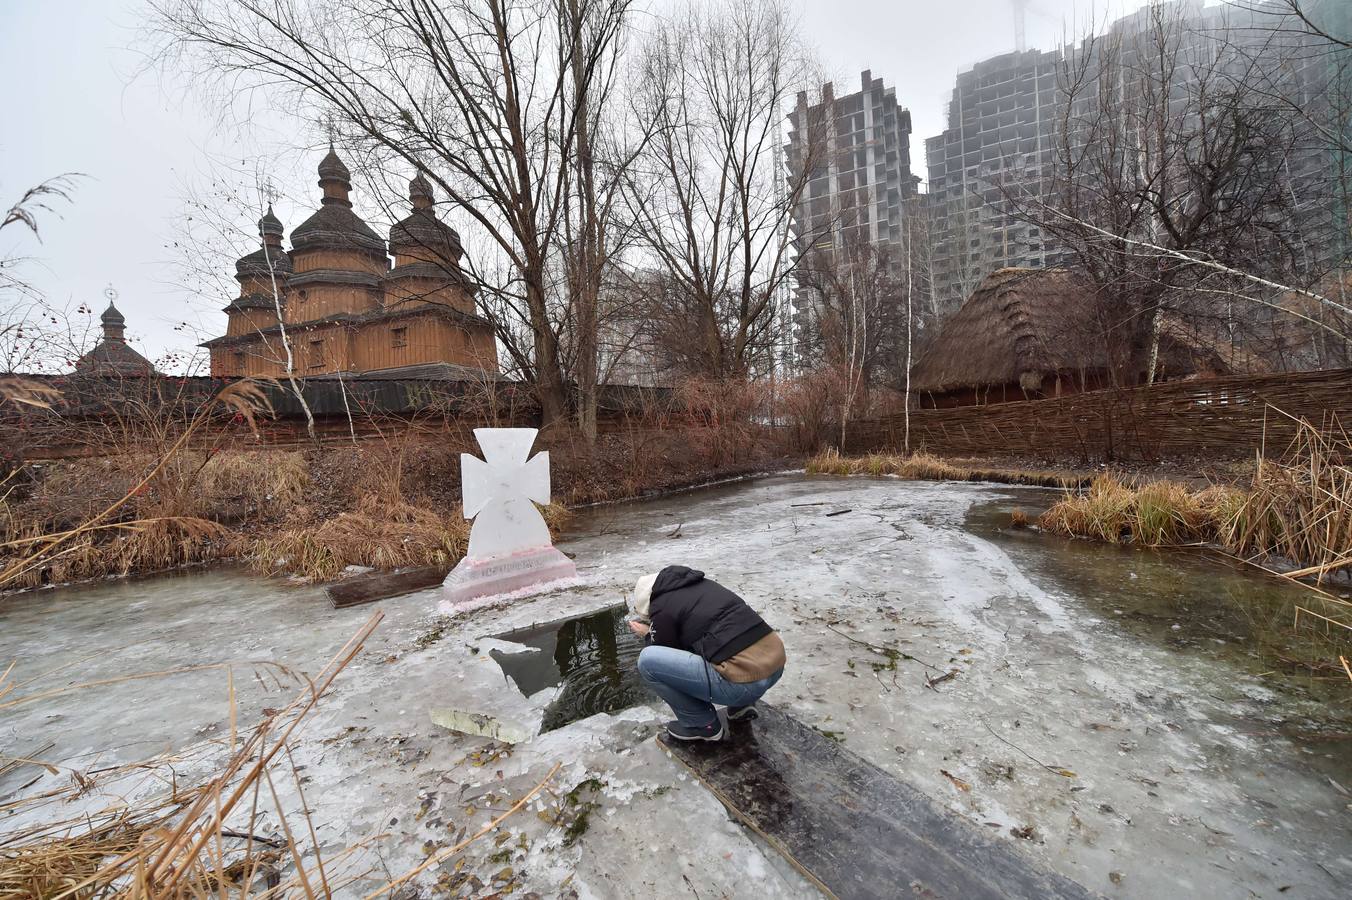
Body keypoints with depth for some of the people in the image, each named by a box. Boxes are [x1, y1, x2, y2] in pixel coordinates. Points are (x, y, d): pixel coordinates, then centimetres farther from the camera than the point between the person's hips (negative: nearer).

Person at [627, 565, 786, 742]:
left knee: (647, 660, 0)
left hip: (743, 680, -8)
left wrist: (647, 634, 27)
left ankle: (703, 724, 12)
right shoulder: (700, 583, 20)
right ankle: (743, 703, 25)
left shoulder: (661, 607, -2)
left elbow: (666, 659, 12)